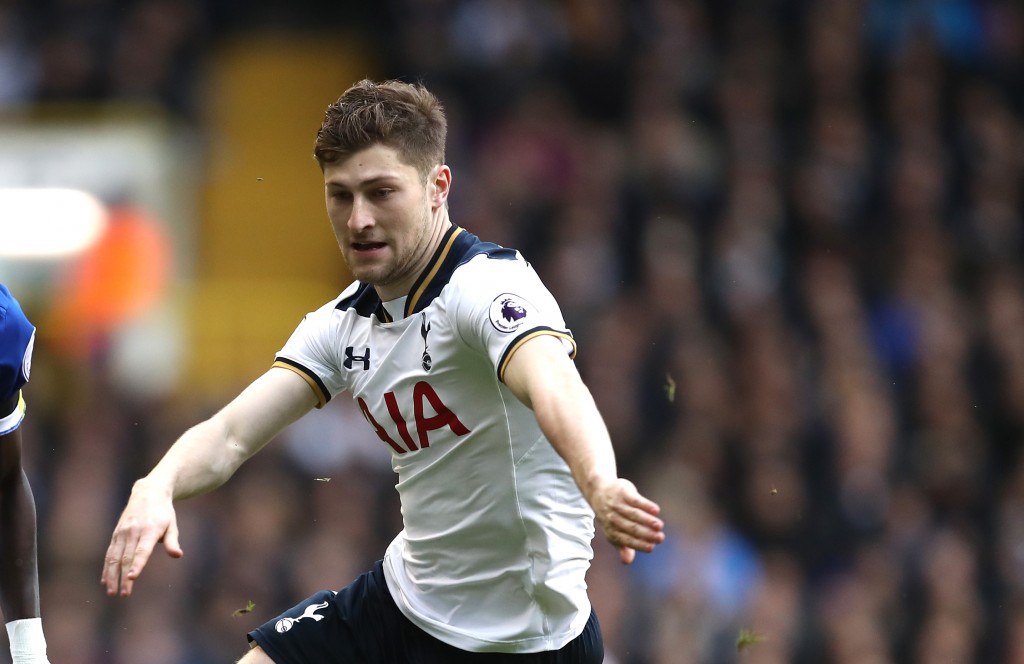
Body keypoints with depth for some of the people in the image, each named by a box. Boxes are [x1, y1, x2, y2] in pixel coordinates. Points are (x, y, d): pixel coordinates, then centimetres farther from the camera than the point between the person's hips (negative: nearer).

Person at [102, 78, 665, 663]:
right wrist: (156, 489, -26)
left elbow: (552, 385, -41)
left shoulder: (489, 283, -21)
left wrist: (600, 486, -62)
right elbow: (230, 436, -3)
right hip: (405, 600, 7)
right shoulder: (342, 325, 3)